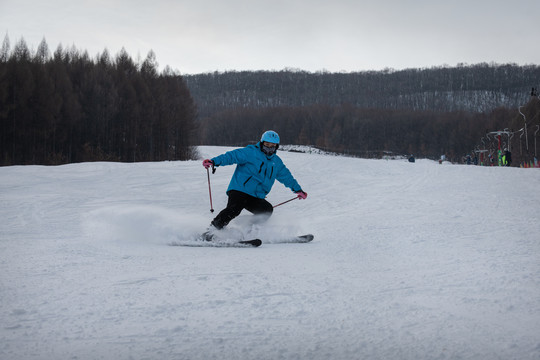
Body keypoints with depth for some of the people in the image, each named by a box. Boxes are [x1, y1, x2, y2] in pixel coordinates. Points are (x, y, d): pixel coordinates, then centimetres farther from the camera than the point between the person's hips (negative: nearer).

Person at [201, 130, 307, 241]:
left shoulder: (276, 162, 20)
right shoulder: (251, 152, -1)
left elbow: (286, 176, 35)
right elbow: (232, 156, -11)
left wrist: (298, 190, 41)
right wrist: (214, 161, -24)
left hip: (256, 197, 6)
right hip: (239, 190, -6)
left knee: (267, 210, -21)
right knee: (234, 209, -30)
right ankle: (211, 231, -24)